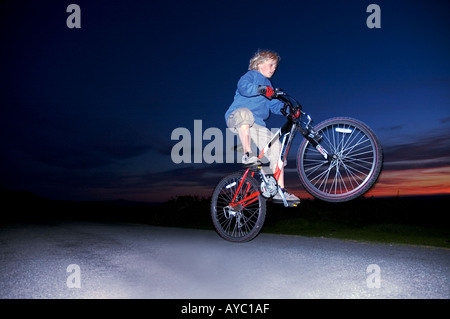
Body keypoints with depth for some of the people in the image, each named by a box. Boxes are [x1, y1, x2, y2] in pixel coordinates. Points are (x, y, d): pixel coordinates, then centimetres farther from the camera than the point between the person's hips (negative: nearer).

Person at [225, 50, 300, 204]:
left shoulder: (268, 85, 28)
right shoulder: (251, 75, 4)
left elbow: (274, 105, 18)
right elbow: (243, 86, -20)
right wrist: (260, 89, -37)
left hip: (256, 125, 7)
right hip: (236, 119, -7)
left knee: (276, 147, -8)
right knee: (245, 112, -42)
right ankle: (247, 154, -39)